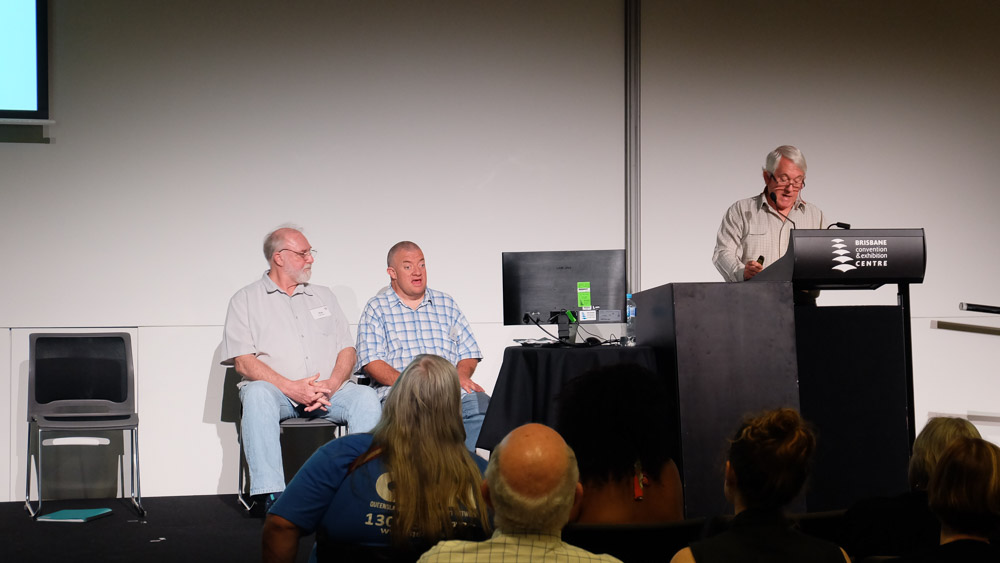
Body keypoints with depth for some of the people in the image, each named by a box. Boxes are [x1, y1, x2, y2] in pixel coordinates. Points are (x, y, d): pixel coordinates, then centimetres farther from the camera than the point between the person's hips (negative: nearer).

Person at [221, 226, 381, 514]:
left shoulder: (323, 296, 22)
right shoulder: (246, 300, 9)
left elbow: (347, 350, 15)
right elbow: (243, 362, -3)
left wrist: (331, 385, -8)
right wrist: (291, 388, -17)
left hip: (328, 390, 3)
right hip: (276, 390, -3)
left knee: (366, 397, -26)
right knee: (257, 393, -37)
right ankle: (270, 493, -41)